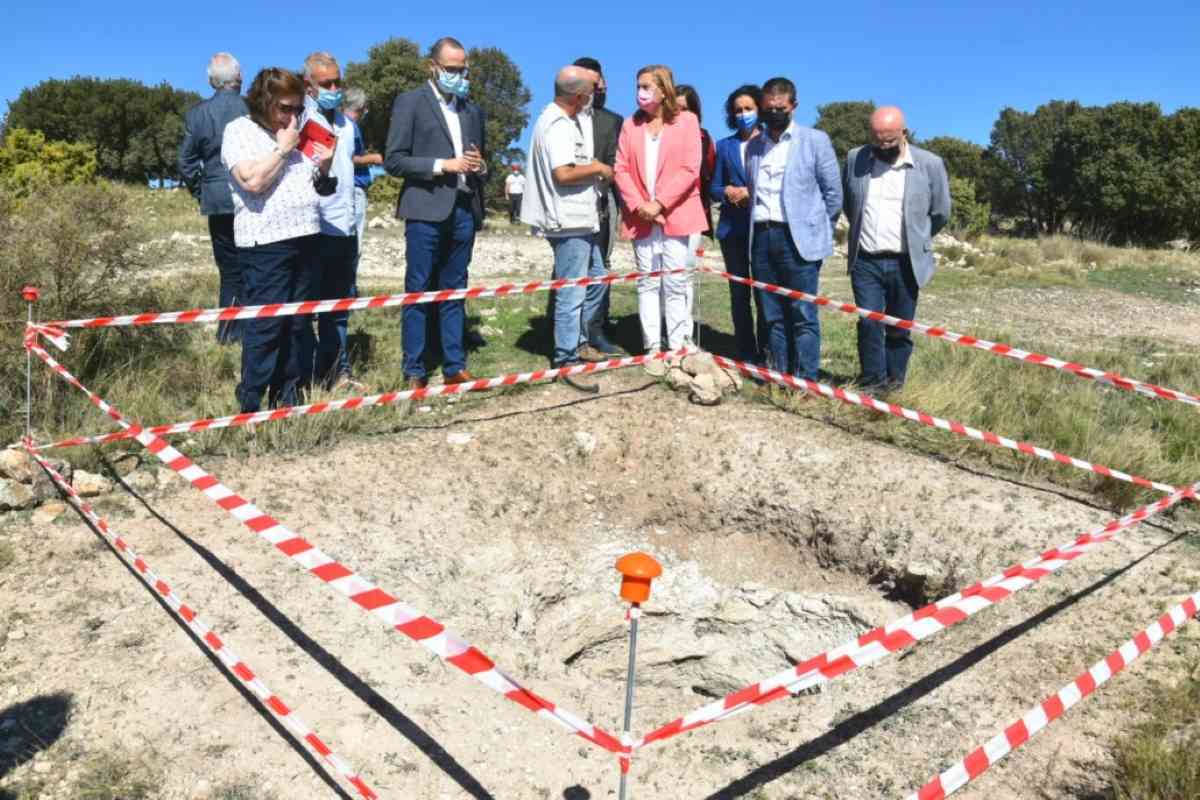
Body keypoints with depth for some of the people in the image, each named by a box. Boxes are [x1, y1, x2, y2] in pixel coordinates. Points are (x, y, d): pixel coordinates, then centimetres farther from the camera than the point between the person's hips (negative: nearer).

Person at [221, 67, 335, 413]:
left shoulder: (293, 133, 19)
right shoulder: (240, 131, -1)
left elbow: (312, 186, 27)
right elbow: (253, 180, -17)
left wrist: (323, 166, 7)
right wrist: (283, 149, -8)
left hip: (305, 238, 7)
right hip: (265, 242, -7)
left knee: (300, 323, 9)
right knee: (266, 324, -8)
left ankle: (290, 396, 17)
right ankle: (250, 403, -1)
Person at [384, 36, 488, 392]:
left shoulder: (473, 110, 18)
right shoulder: (410, 102, 1)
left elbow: (481, 160, 24)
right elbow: (393, 160, -6)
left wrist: (480, 165, 0)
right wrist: (442, 165, -14)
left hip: (464, 210, 5)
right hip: (426, 210, -5)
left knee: (454, 292, 8)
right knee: (418, 292, -1)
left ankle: (454, 367, 13)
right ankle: (414, 372, 5)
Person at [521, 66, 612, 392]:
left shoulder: (562, 120, 15)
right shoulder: (559, 125, -17)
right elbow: (563, 174, -26)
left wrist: (591, 167, 11)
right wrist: (597, 168, -12)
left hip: (580, 219, 11)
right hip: (568, 222, -11)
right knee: (572, 293, -5)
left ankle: (578, 342, 31)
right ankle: (566, 361, 3)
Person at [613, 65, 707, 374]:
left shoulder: (686, 121, 1)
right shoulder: (631, 124, 11)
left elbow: (689, 169, -8)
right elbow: (621, 169, 4)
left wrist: (660, 203, -15)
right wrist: (638, 205, -11)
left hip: (676, 214, -3)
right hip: (641, 216, 3)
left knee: (676, 283, -1)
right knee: (647, 282, 4)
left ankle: (678, 348, 5)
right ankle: (653, 349, 8)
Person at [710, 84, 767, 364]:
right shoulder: (725, 145, 14)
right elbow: (714, 188, 12)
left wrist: (750, 192, -13)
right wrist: (728, 192, -8)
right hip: (732, 229, 3)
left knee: (763, 292, -2)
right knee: (739, 292, 4)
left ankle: (764, 353, 6)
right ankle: (746, 353, 11)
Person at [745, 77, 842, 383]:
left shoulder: (815, 140, 2)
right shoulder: (754, 145, 15)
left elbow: (833, 191, 3)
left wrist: (818, 231, 6)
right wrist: (749, 216, 11)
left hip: (798, 238, -4)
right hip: (761, 237, 5)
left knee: (802, 314, -4)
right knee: (773, 314, 8)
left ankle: (805, 380, 1)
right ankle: (779, 376, 15)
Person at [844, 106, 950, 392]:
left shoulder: (930, 164, -4)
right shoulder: (855, 159, 3)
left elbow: (940, 213, 8)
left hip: (905, 263, -1)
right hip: (865, 261, 1)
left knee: (899, 328, 7)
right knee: (869, 324, -4)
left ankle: (894, 384, 20)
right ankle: (872, 382, 7)